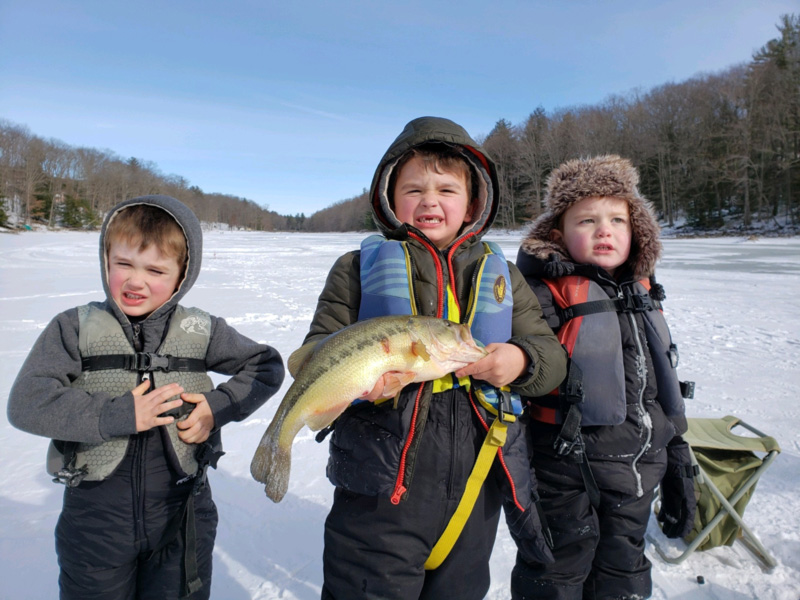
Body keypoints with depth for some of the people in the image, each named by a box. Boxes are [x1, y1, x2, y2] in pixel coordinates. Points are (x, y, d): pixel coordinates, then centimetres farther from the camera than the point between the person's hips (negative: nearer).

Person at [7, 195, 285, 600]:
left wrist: (219, 406, -10)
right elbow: (26, 403, -14)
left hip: (181, 516, 1)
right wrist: (118, 415, -22)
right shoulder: (75, 328, -6)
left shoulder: (201, 332, -4)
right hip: (95, 516, 0)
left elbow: (266, 365, 4)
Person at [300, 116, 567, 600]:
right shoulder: (360, 268, 1)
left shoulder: (500, 274, 9)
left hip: (474, 491, 3)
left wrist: (522, 360, -15)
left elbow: (553, 356, 8)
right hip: (380, 489, -2)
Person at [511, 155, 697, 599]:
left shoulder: (643, 297, 7)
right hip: (567, 475, -6)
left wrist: (678, 471, 18)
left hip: (638, 474, 7)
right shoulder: (547, 295, -16)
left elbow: (665, 391, 15)